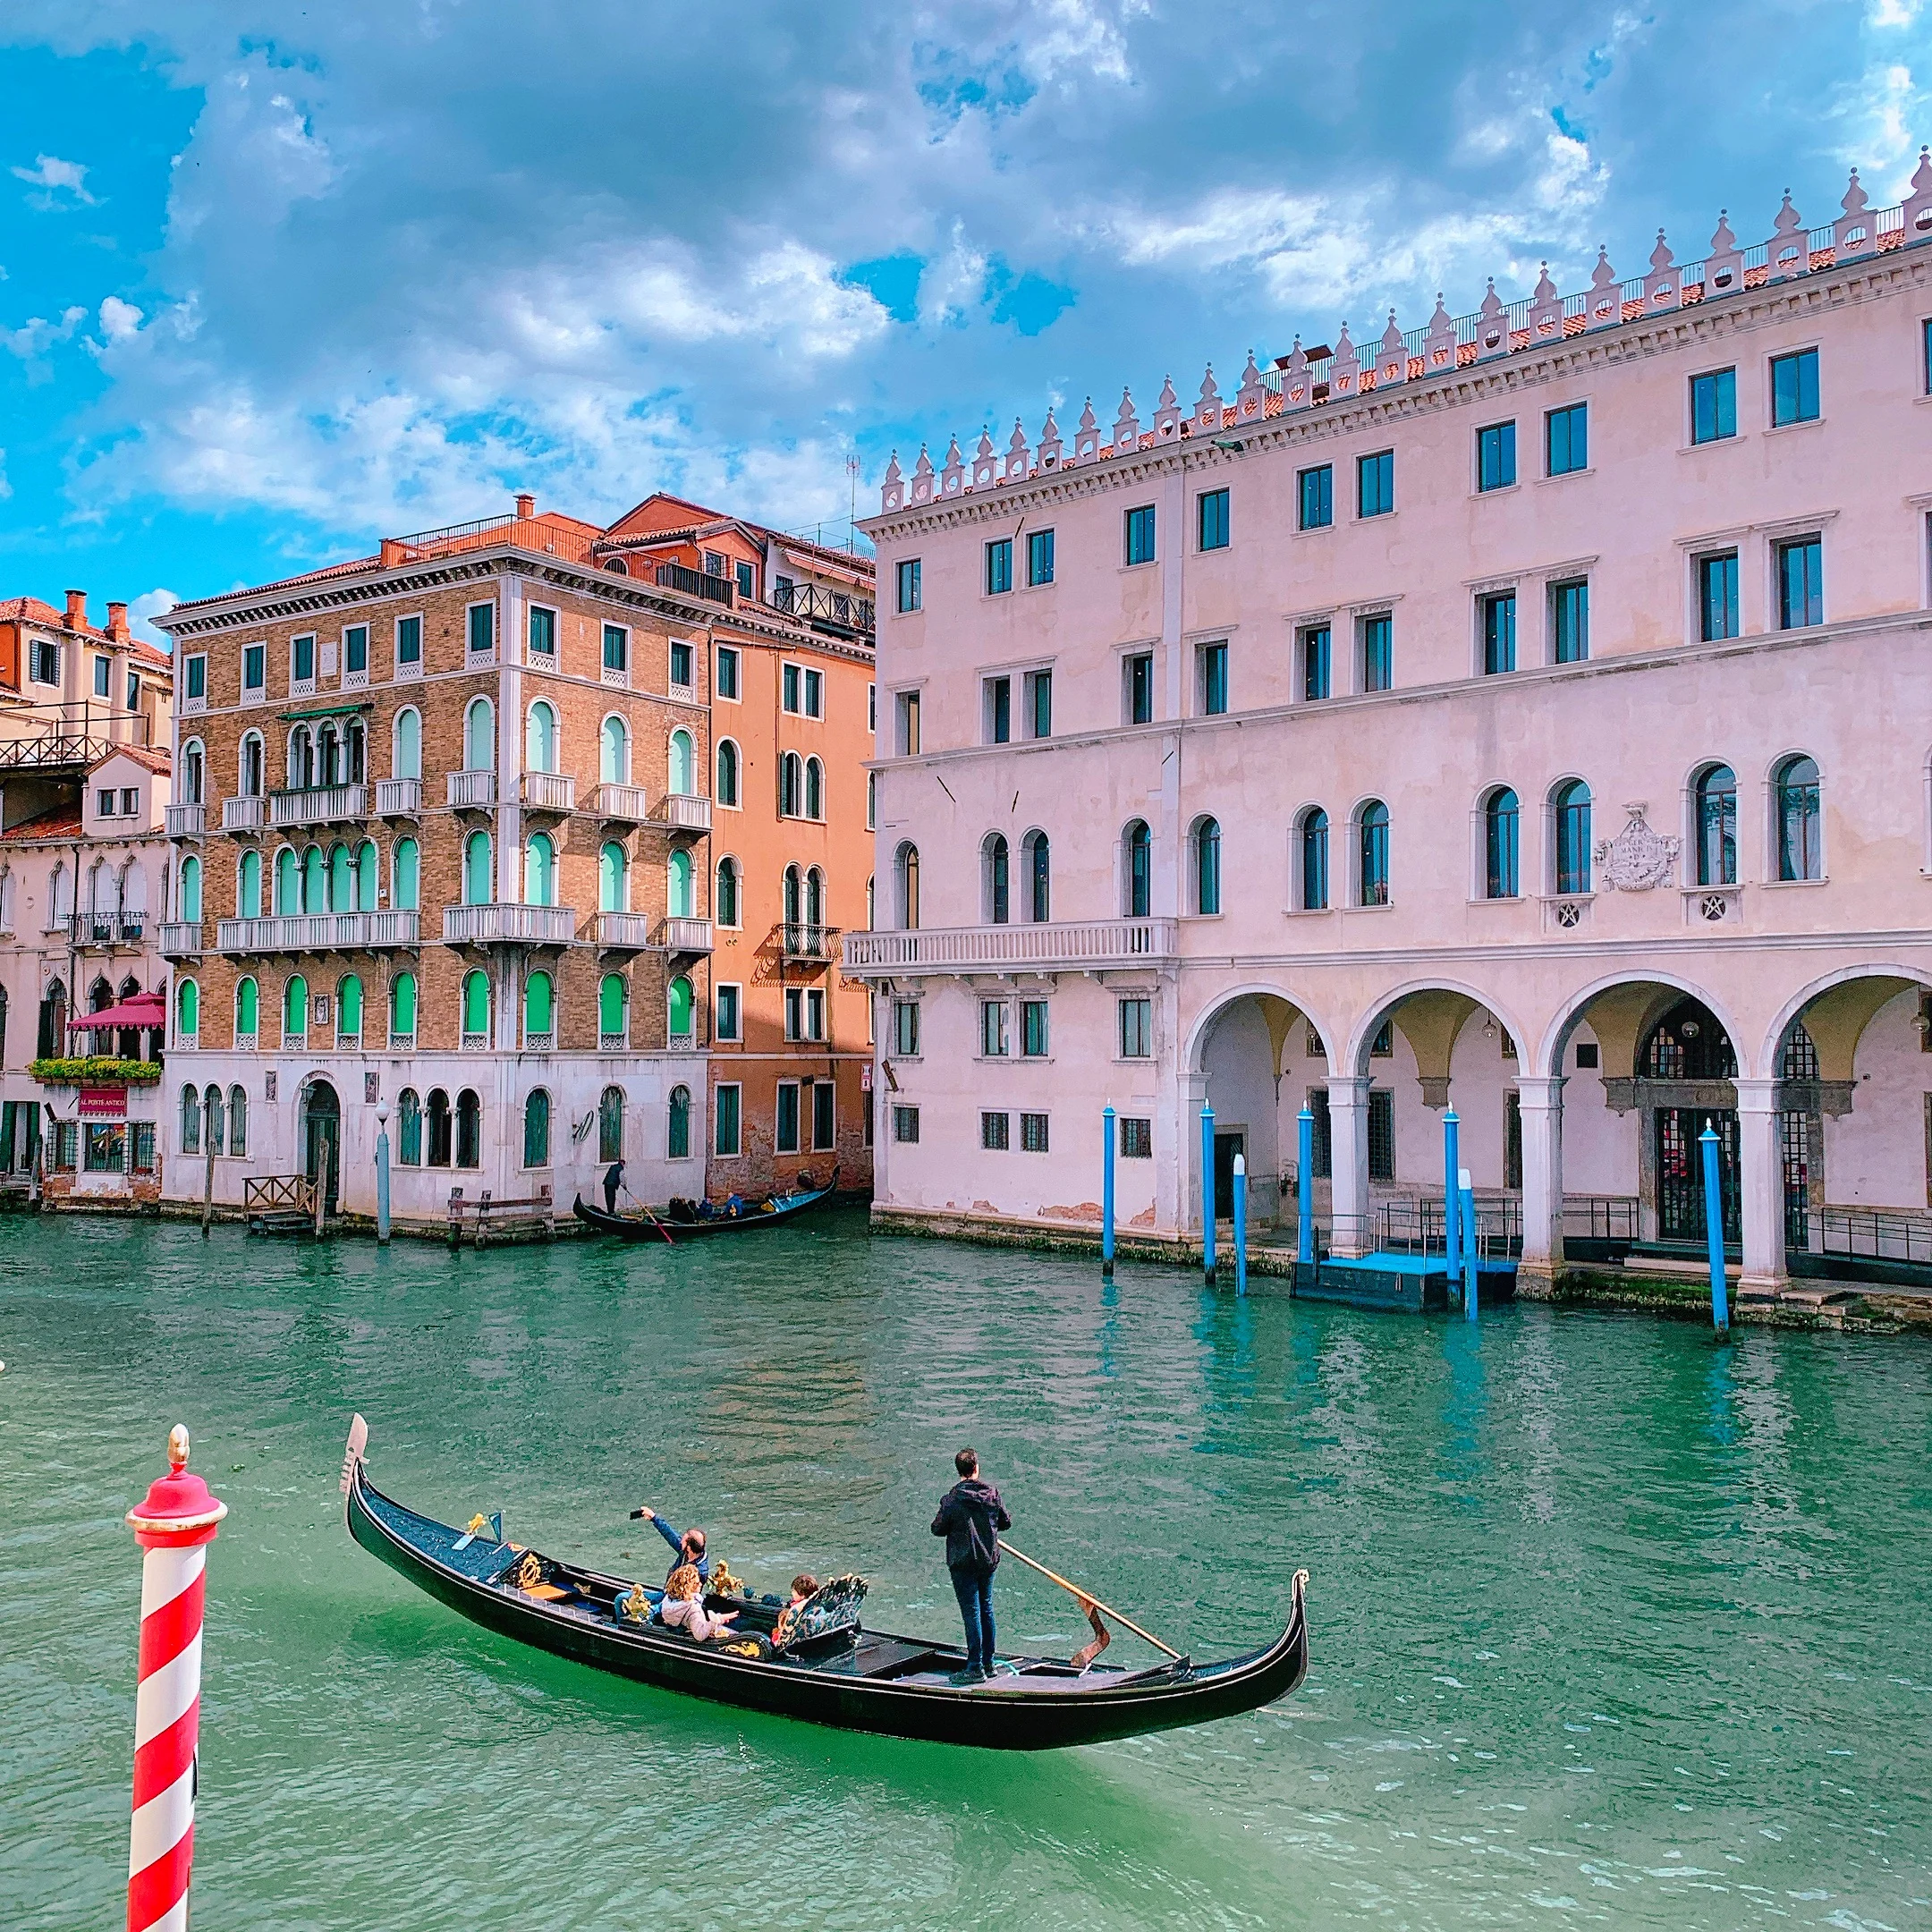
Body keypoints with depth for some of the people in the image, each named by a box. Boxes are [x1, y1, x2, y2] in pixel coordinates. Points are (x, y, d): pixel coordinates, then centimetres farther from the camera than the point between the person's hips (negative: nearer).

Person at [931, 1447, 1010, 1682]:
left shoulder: (951, 1499, -16)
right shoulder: (992, 1493, -4)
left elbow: (938, 1529, -9)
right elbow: (1006, 1522, 6)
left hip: (963, 1563, -4)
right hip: (989, 1560, 5)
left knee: (971, 1612, -1)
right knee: (986, 1608, 16)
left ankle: (976, 1668, 0)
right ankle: (988, 1663, 23)